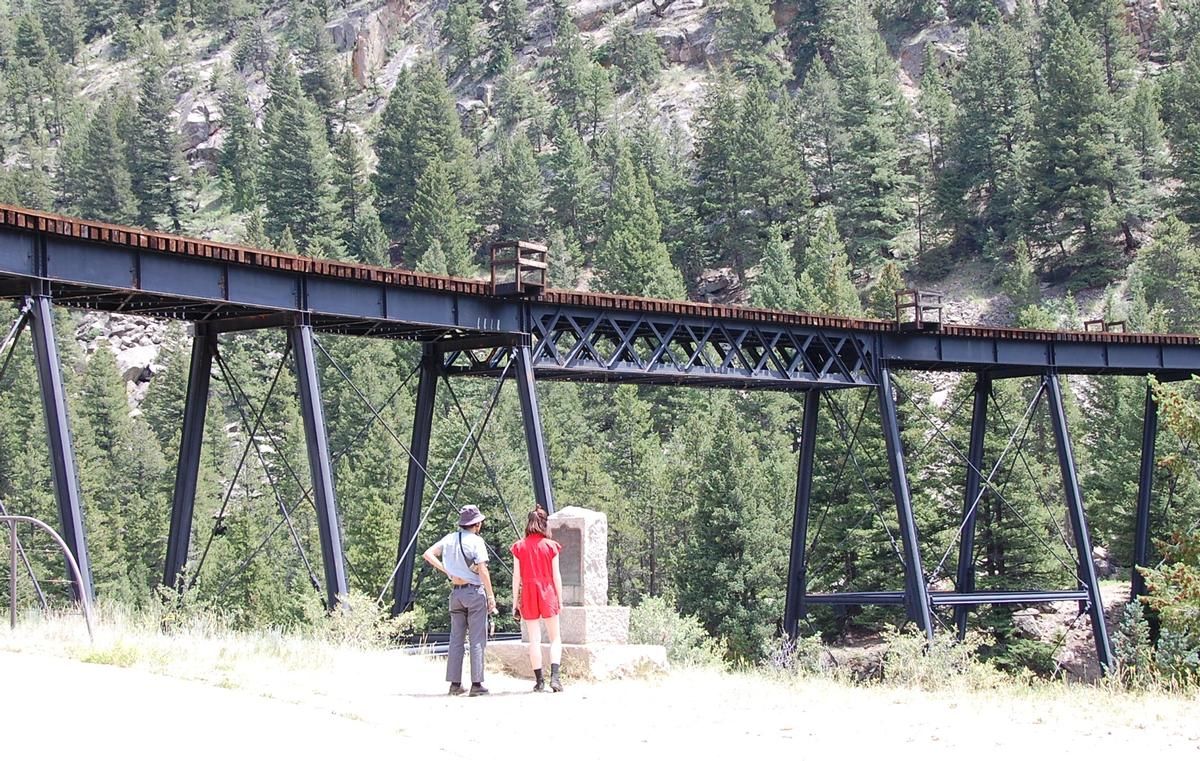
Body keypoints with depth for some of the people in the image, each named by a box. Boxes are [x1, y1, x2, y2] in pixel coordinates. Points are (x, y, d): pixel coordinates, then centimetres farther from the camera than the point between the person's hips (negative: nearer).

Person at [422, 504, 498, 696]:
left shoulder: (450, 539, 6)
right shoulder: (476, 541, -11)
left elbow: (428, 554, 7)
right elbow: (482, 571, -14)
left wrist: (445, 569, 8)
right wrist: (491, 595, -9)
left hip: (456, 592, 6)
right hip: (475, 591, -6)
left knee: (456, 639, 9)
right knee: (477, 640, -3)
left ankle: (455, 683, 8)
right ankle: (476, 683, -6)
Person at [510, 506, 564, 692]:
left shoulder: (519, 547, -1)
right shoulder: (550, 546, -3)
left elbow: (516, 576, 0)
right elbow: (556, 575, -1)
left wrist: (515, 601, 5)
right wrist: (560, 599, 7)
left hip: (528, 593, 1)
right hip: (548, 593, -1)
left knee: (534, 639, 4)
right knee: (555, 637, 7)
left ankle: (539, 681, 4)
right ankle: (554, 676, -9)